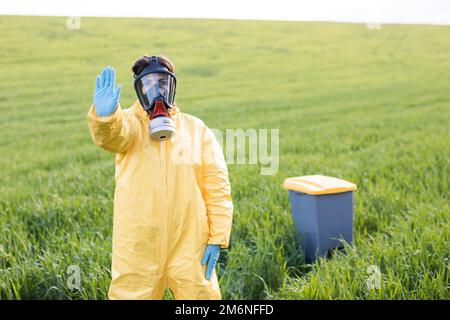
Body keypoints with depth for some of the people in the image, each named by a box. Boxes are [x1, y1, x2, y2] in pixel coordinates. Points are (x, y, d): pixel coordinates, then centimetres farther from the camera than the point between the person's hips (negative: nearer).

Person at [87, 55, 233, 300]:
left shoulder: (196, 129, 4)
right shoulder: (129, 123, 0)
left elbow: (217, 187, 2)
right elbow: (112, 134, -25)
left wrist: (217, 239, -4)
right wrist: (104, 115, -48)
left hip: (189, 245, 1)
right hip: (138, 248, -1)